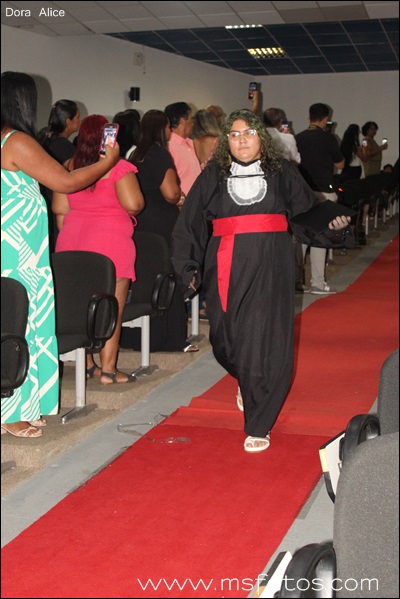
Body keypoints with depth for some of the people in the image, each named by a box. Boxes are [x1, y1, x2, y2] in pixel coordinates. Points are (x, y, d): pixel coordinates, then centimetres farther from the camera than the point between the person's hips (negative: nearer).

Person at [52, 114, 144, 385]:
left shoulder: (70, 167, 7)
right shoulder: (118, 167, -8)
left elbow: (59, 208, 8)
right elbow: (134, 204, -18)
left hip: (72, 241, 6)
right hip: (110, 242, -5)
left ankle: (87, 365, 19)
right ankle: (108, 369, 1)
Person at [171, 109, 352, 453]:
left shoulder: (282, 173, 7)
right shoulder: (212, 177, 7)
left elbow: (310, 212, 8)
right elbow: (189, 226, 8)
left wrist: (334, 224, -10)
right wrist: (189, 269, 3)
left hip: (271, 268, -1)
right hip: (227, 268, 1)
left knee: (266, 341, -7)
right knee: (227, 340, 4)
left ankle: (258, 426, 4)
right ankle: (245, 381, 41)